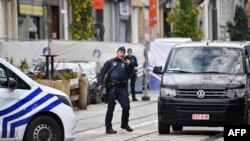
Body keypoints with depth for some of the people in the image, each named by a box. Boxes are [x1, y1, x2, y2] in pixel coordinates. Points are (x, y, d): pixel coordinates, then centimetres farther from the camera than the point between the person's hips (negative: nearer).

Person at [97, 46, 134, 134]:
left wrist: (129, 65, -16)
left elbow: (130, 73, 3)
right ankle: (108, 128, 2)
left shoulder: (125, 63, 16)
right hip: (111, 87, -3)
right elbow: (102, 73, 4)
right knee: (111, 108, -2)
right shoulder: (110, 62, 9)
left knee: (126, 106, 3)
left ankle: (124, 124, 24)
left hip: (122, 88, 3)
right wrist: (99, 84, -9)